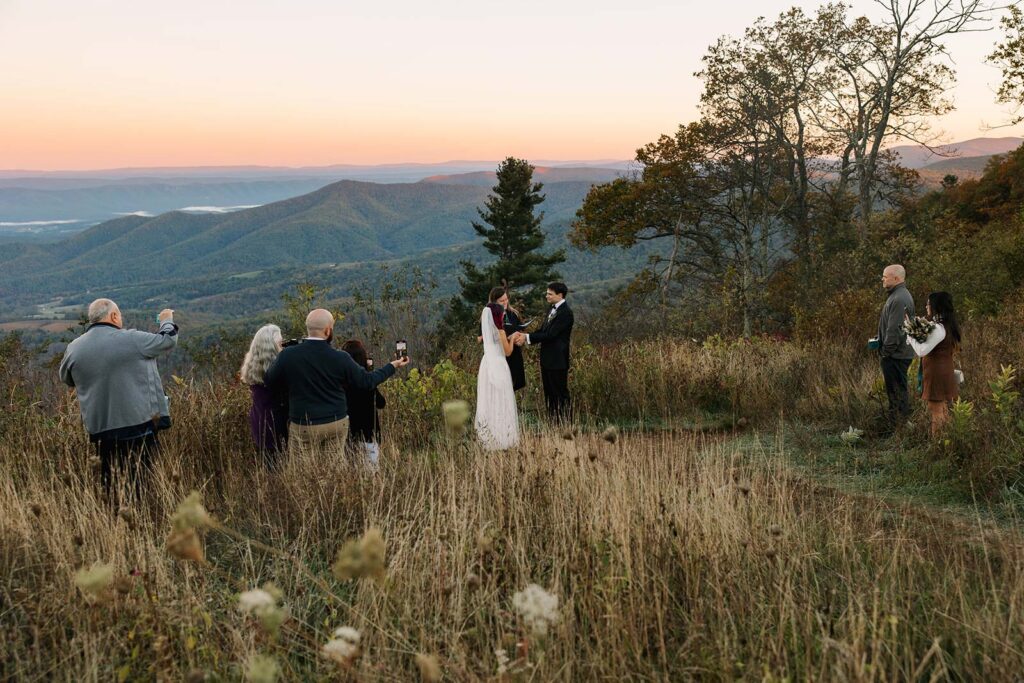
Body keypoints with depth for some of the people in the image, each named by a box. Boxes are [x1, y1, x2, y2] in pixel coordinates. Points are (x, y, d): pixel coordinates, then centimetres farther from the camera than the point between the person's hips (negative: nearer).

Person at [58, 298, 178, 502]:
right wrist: (167, 320, 24)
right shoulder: (132, 339, -10)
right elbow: (168, 340, 4)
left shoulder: (73, 348, 3)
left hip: (100, 430, 4)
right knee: (143, 484, 2)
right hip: (139, 424, -4)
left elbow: (66, 379, 19)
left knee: (110, 480, 14)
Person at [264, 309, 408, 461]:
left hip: (303, 426, -1)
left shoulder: (287, 355, -10)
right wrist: (392, 366, 16)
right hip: (337, 424, 1)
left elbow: (270, 382, 4)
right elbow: (366, 381, 3)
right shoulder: (341, 358, -9)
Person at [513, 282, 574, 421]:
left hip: (557, 360, -9)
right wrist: (524, 337, -6)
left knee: (561, 393, -1)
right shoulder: (553, 310, 12)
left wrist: (527, 337, -19)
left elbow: (550, 335, -22)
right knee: (549, 394, 15)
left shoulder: (565, 312, -18)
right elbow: (542, 331, 10)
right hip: (547, 359, 9)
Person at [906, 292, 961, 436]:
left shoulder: (939, 328, -20)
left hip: (937, 375, -10)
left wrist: (911, 336, -10)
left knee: (936, 412, -2)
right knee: (943, 412, 15)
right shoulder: (947, 325, 10)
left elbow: (922, 351, -23)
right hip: (944, 374, 10)